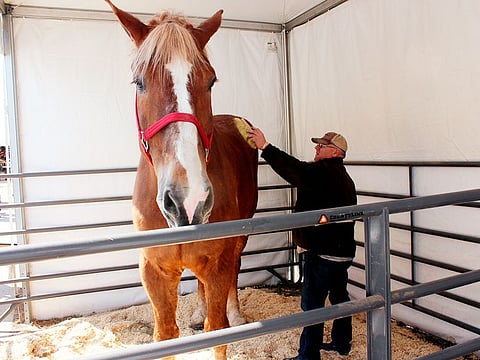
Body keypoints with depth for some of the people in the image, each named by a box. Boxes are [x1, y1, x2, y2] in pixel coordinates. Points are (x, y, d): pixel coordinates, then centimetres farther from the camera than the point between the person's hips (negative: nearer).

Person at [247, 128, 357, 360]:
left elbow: (297, 171, -31)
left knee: (312, 303, -3)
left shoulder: (324, 172, -18)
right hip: (342, 251, 11)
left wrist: (265, 147, -30)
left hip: (323, 253, -11)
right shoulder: (342, 177, 16)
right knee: (339, 296, 20)